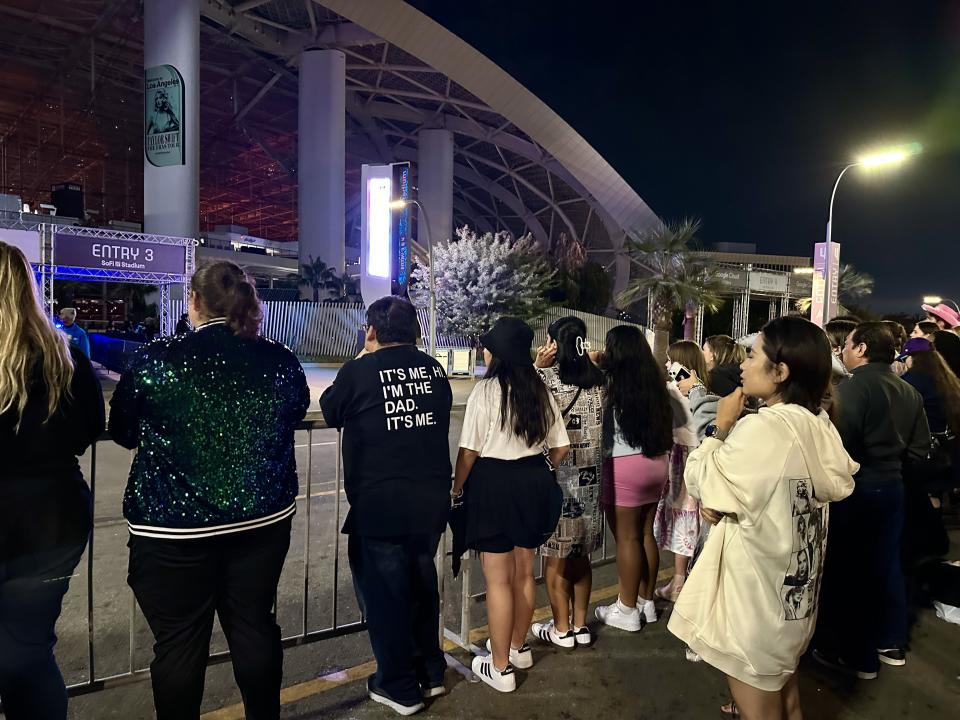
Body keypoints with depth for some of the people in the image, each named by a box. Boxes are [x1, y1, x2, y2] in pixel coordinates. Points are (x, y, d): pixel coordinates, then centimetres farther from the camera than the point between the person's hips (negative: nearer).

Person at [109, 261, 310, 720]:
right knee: (255, 624, 18)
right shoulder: (281, 362, -4)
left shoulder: (154, 360, -11)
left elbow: (122, 432, 4)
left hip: (174, 528, -3)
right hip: (264, 519, 3)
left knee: (179, 641, 12)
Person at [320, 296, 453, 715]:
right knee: (421, 583, 21)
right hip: (432, 499, 6)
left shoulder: (358, 371, -11)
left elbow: (331, 413, 5)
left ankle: (401, 688, 22)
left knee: (383, 592, 10)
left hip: (379, 503, -5)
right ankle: (431, 673, 34)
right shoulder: (433, 369, 3)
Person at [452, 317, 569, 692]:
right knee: (524, 572, 19)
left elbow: (469, 451, -13)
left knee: (498, 579, 4)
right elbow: (560, 448, 5)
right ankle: (518, 648, 38)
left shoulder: (486, 390, -13)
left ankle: (500, 667, 16)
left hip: (493, 483, -6)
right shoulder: (541, 390, 2)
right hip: (534, 483, 6)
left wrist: (457, 489, 2)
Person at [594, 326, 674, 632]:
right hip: (656, 461, 7)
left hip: (625, 465, -7)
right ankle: (646, 602, 27)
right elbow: (665, 420, 14)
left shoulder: (611, 381, -13)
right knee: (646, 534, 15)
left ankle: (627, 610, 13)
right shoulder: (654, 381, 6)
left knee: (626, 538, 3)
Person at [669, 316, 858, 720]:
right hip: (794, 592, 8)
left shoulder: (761, 429, -26)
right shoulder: (819, 428, -1)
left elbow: (698, 481, -15)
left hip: (754, 594, -8)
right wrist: (727, 506, -2)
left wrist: (722, 425, -6)